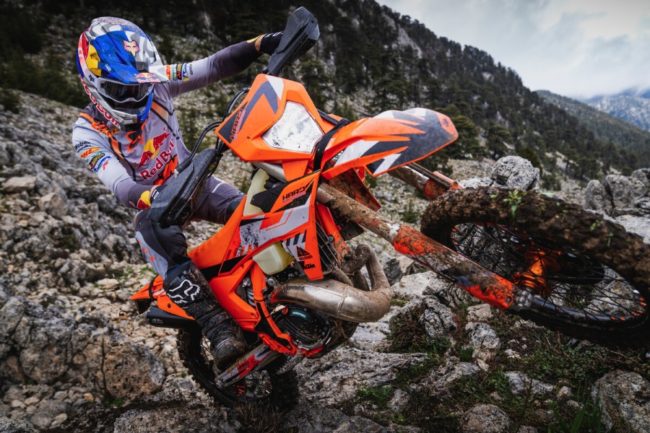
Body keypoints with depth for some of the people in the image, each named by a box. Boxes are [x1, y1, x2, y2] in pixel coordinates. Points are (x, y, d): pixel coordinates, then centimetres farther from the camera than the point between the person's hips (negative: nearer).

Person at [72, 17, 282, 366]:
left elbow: (213, 67, -17)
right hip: (152, 205, -3)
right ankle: (216, 324, -37)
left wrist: (260, 44, -28)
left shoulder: (156, 81, -10)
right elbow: (119, 183, -32)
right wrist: (150, 200, -53)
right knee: (156, 234, -36)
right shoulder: (87, 132, -17)